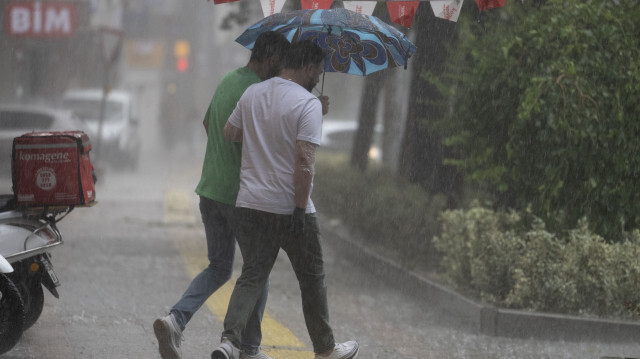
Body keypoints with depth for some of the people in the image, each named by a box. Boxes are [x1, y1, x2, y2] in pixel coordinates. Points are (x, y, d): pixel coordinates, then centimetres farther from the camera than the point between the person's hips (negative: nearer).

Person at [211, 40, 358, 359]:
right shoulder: (308, 103, -13)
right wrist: (300, 209, -19)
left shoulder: (252, 94, 7)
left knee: (252, 275, 6)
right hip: (289, 209, -5)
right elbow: (304, 160, -20)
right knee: (312, 279, 12)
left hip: (249, 204, 5)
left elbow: (228, 133, 17)